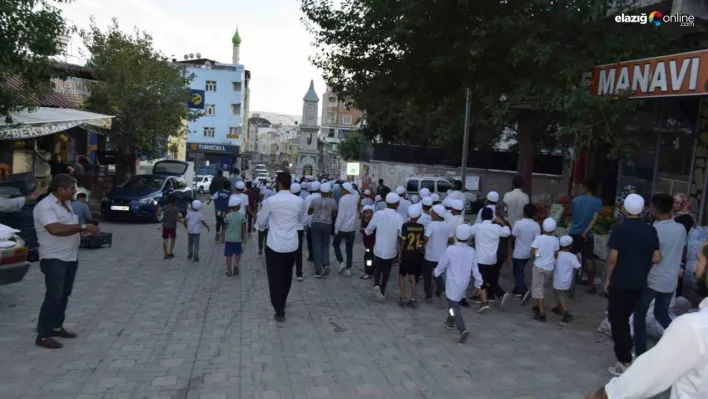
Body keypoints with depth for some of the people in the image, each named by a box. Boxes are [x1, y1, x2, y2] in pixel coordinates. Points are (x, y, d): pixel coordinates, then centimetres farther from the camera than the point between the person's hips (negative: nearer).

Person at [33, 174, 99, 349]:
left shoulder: (67, 203, 11)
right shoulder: (45, 206, -18)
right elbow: (55, 229, -32)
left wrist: (86, 229, 5)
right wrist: (83, 227, -29)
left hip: (70, 257, 9)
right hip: (54, 259, -9)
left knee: (64, 294, 15)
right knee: (53, 296, -7)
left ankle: (56, 327, 27)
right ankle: (43, 336, 1)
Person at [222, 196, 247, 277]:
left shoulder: (227, 216, -5)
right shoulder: (242, 216, -8)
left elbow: (224, 228, 1)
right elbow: (244, 228, -4)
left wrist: (223, 237, 14)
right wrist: (244, 237, 7)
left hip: (228, 239, 0)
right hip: (238, 239, 0)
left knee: (228, 255, 8)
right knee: (238, 253, 20)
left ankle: (229, 271, 11)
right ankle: (236, 265, 1)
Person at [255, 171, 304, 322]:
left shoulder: (271, 201, -13)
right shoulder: (299, 201, -3)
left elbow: (261, 222, -1)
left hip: (275, 245, -4)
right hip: (292, 245, 4)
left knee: (275, 277, 5)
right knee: (287, 275, 20)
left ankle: (279, 310, 5)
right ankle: (282, 303, 38)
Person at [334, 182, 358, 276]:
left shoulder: (343, 199, -16)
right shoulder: (356, 197, 0)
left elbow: (340, 215, -17)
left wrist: (336, 228, -11)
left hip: (342, 227, -5)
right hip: (352, 227, 5)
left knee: (336, 244, 16)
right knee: (349, 248, 10)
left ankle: (341, 262, 2)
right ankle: (348, 269, 10)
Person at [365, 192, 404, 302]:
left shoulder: (378, 214, -10)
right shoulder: (398, 217, -15)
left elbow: (369, 230, 1)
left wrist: (366, 231, 25)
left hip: (378, 249, 1)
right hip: (391, 250, -1)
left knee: (377, 269, 19)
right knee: (386, 271, 17)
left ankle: (376, 285, -5)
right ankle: (382, 291, 22)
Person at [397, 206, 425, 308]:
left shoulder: (405, 226, -14)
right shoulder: (421, 227, -5)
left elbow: (402, 241, -15)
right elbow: (422, 242, -2)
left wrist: (400, 253, -7)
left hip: (406, 254, -3)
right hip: (417, 255, 3)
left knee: (401, 275, 12)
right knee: (413, 277, 14)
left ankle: (403, 298, 6)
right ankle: (413, 299, 15)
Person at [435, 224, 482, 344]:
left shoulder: (450, 250, -18)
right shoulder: (472, 251, -7)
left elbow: (442, 265, -6)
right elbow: (475, 269, -1)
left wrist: (436, 273, 13)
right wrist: (478, 283, 10)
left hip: (453, 283, -5)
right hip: (464, 283, 5)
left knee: (454, 306, -2)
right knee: (454, 302, 27)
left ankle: (462, 329, -18)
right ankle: (450, 322, 43)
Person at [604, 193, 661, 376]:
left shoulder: (620, 229, -13)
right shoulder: (650, 230, 0)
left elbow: (612, 258, -15)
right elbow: (657, 258, 1)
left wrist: (607, 279, -3)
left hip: (620, 282, -5)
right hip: (639, 283, 5)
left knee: (617, 320, 4)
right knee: (624, 317, 24)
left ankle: (625, 362, 3)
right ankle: (627, 349, 33)